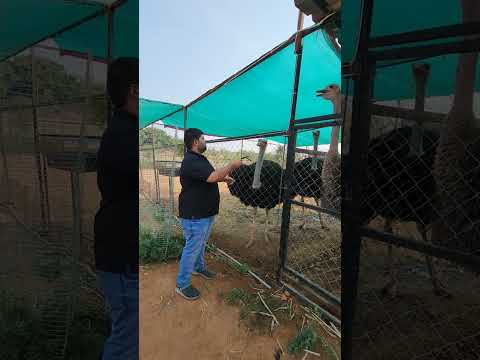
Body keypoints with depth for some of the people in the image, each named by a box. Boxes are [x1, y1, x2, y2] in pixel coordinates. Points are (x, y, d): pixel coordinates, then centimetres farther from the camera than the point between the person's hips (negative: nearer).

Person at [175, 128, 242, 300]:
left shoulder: (199, 158, 11)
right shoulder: (191, 161, -25)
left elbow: (210, 176, 24)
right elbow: (212, 177, -34)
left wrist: (224, 178, 8)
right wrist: (232, 165, -22)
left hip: (205, 213, 10)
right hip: (195, 215, -10)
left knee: (201, 243, 27)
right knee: (191, 249, 2)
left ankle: (199, 267, 48)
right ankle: (182, 285, 18)